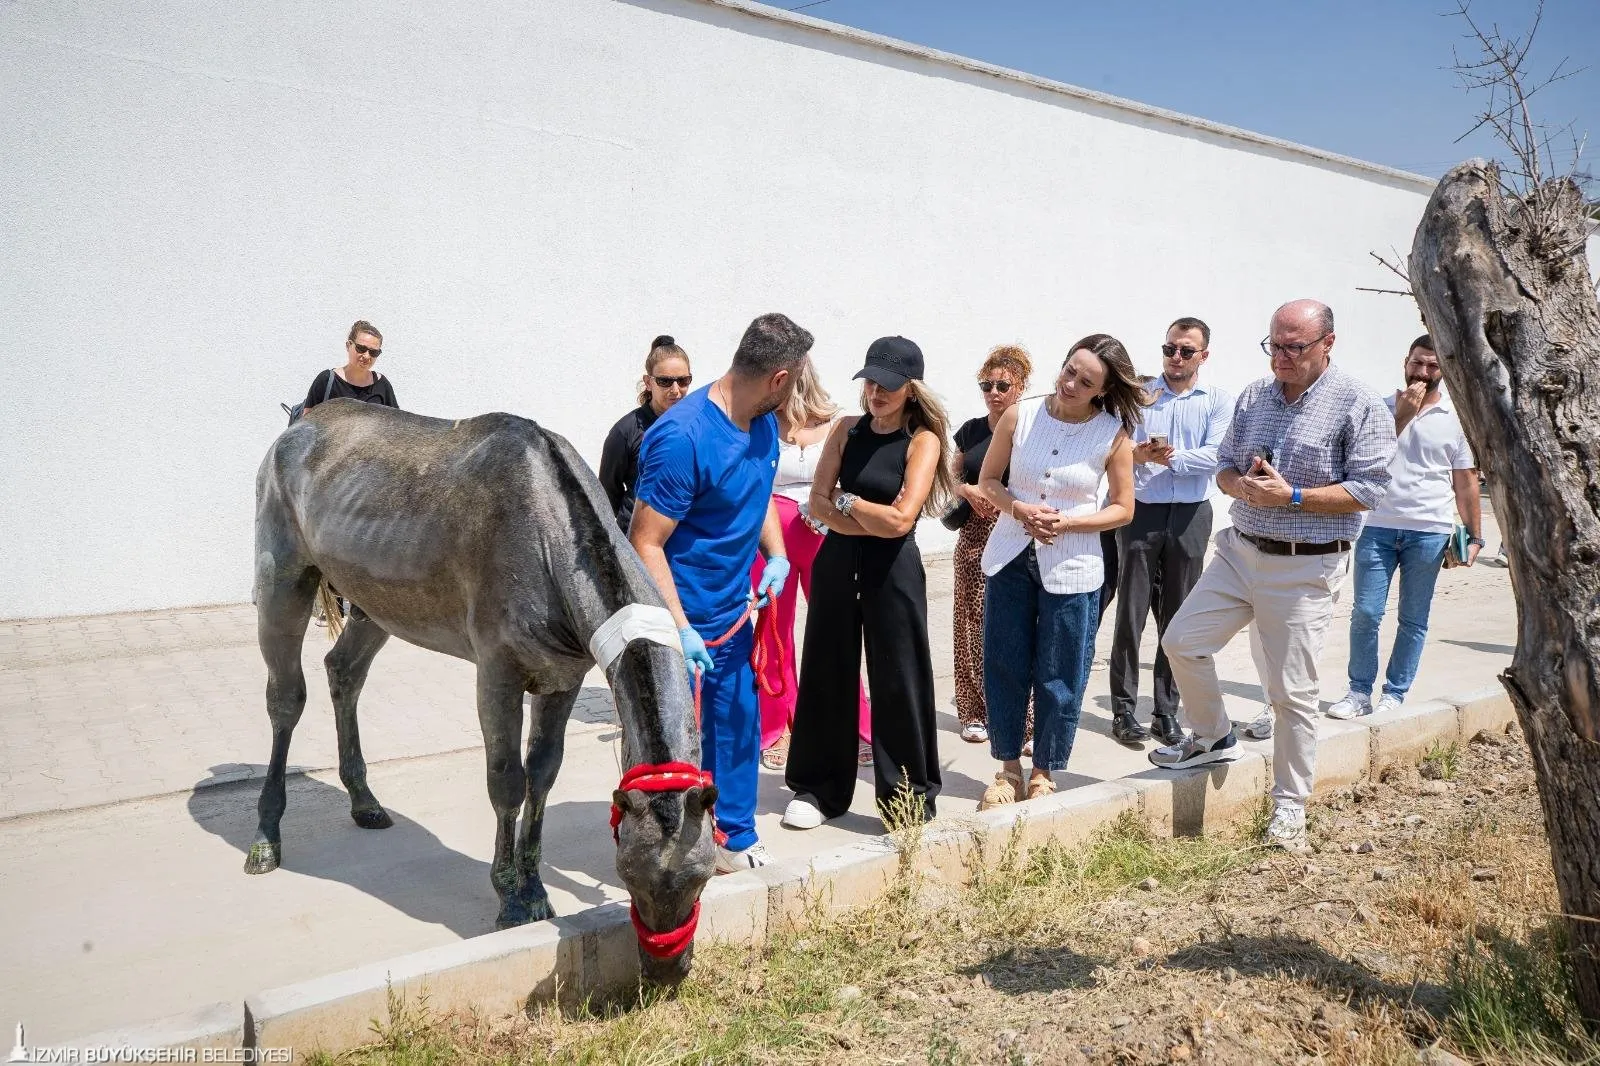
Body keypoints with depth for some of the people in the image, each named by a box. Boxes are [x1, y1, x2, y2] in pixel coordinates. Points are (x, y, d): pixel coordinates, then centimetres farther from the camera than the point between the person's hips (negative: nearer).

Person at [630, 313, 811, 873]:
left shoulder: (763, 422, 0)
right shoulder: (681, 437, -26)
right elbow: (645, 544, -25)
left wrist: (776, 555, 3)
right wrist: (679, 630, -29)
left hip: (734, 611, 8)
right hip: (680, 619, -8)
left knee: (737, 727, 18)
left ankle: (736, 843, 37)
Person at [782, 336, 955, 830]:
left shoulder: (923, 439, -6)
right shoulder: (846, 429, 6)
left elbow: (900, 518, -16)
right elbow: (818, 501, -1)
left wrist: (846, 500, -4)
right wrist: (868, 522, -13)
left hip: (893, 571, -4)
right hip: (837, 563, 4)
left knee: (897, 681, 2)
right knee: (827, 674, 10)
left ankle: (908, 798, 17)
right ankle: (820, 788, 25)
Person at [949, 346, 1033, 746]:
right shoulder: (971, 430, 12)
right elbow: (951, 478, 18)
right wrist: (968, 490, -3)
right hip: (975, 537, 4)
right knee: (974, 621, 4)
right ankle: (975, 712, 15)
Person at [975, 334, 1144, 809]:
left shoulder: (1114, 434, -9)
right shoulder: (1019, 416, -6)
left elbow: (1123, 508, -2)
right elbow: (989, 480, 4)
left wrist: (1066, 523, -16)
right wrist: (1019, 510, -15)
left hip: (1071, 567, -2)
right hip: (1011, 555, 2)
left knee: (1059, 679, 7)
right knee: (1003, 667, 9)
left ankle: (1043, 774, 26)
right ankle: (1009, 768, 27)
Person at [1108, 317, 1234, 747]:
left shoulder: (1219, 401, 4)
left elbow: (1216, 456, -10)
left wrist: (1170, 457, -15)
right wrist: (1136, 454, -27)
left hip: (1190, 516, 1)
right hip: (1141, 512, -1)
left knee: (1178, 617, 7)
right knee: (1131, 613, 0)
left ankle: (1166, 710, 17)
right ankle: (1124, 708, 9)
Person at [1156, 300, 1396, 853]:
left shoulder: (1359, 406, -9)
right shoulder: (1254, 395, 8)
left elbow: (1367, 490, -14)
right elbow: (1223, 464, 13)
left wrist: (1292, 496, -22)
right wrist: (1243, 485, -10)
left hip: (1304, 568, -6)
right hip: (1240, 552, 6)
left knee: (1292, 692, 1)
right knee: (1182, 642, 6)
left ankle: (1289, 807, 17)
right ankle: (1213, 737, 31)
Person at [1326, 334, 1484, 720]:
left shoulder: (1456, 417, 5)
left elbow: (1465, 481, 7)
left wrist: (1474, 535, 4)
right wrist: (1401, 416, -12)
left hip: (1429, 531, 0)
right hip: (1378, 526, 0)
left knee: (1414, 619, 6)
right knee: (1366, 613, -2)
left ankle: (1395, 694, 15)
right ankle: (1359, 692, 9)